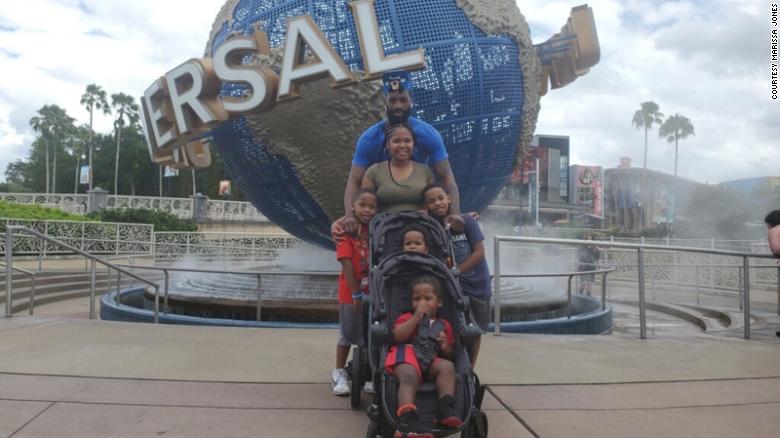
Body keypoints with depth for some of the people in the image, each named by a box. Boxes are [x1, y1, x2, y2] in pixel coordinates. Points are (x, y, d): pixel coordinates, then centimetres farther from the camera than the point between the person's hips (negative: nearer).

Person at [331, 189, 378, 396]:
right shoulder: (347, 231, -11)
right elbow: (346, 263, -15)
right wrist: (356, 293, -17)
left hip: (373, 290, 4)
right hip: (351, 291, -4)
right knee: (347, 333, 7)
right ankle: (339, 373, 22)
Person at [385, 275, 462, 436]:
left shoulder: (444, 325, 25)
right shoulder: (407, 318, 18)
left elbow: (450, 355, 26)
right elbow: (398, 337, -5)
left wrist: (446, 347, 1)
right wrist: (416, 317, -7)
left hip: (431, 362, 3)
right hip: (408, 359, -3)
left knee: (447, 366, -28)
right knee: (409, 377, -37)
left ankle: (445, 407, -37)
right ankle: (407, 416, -56)